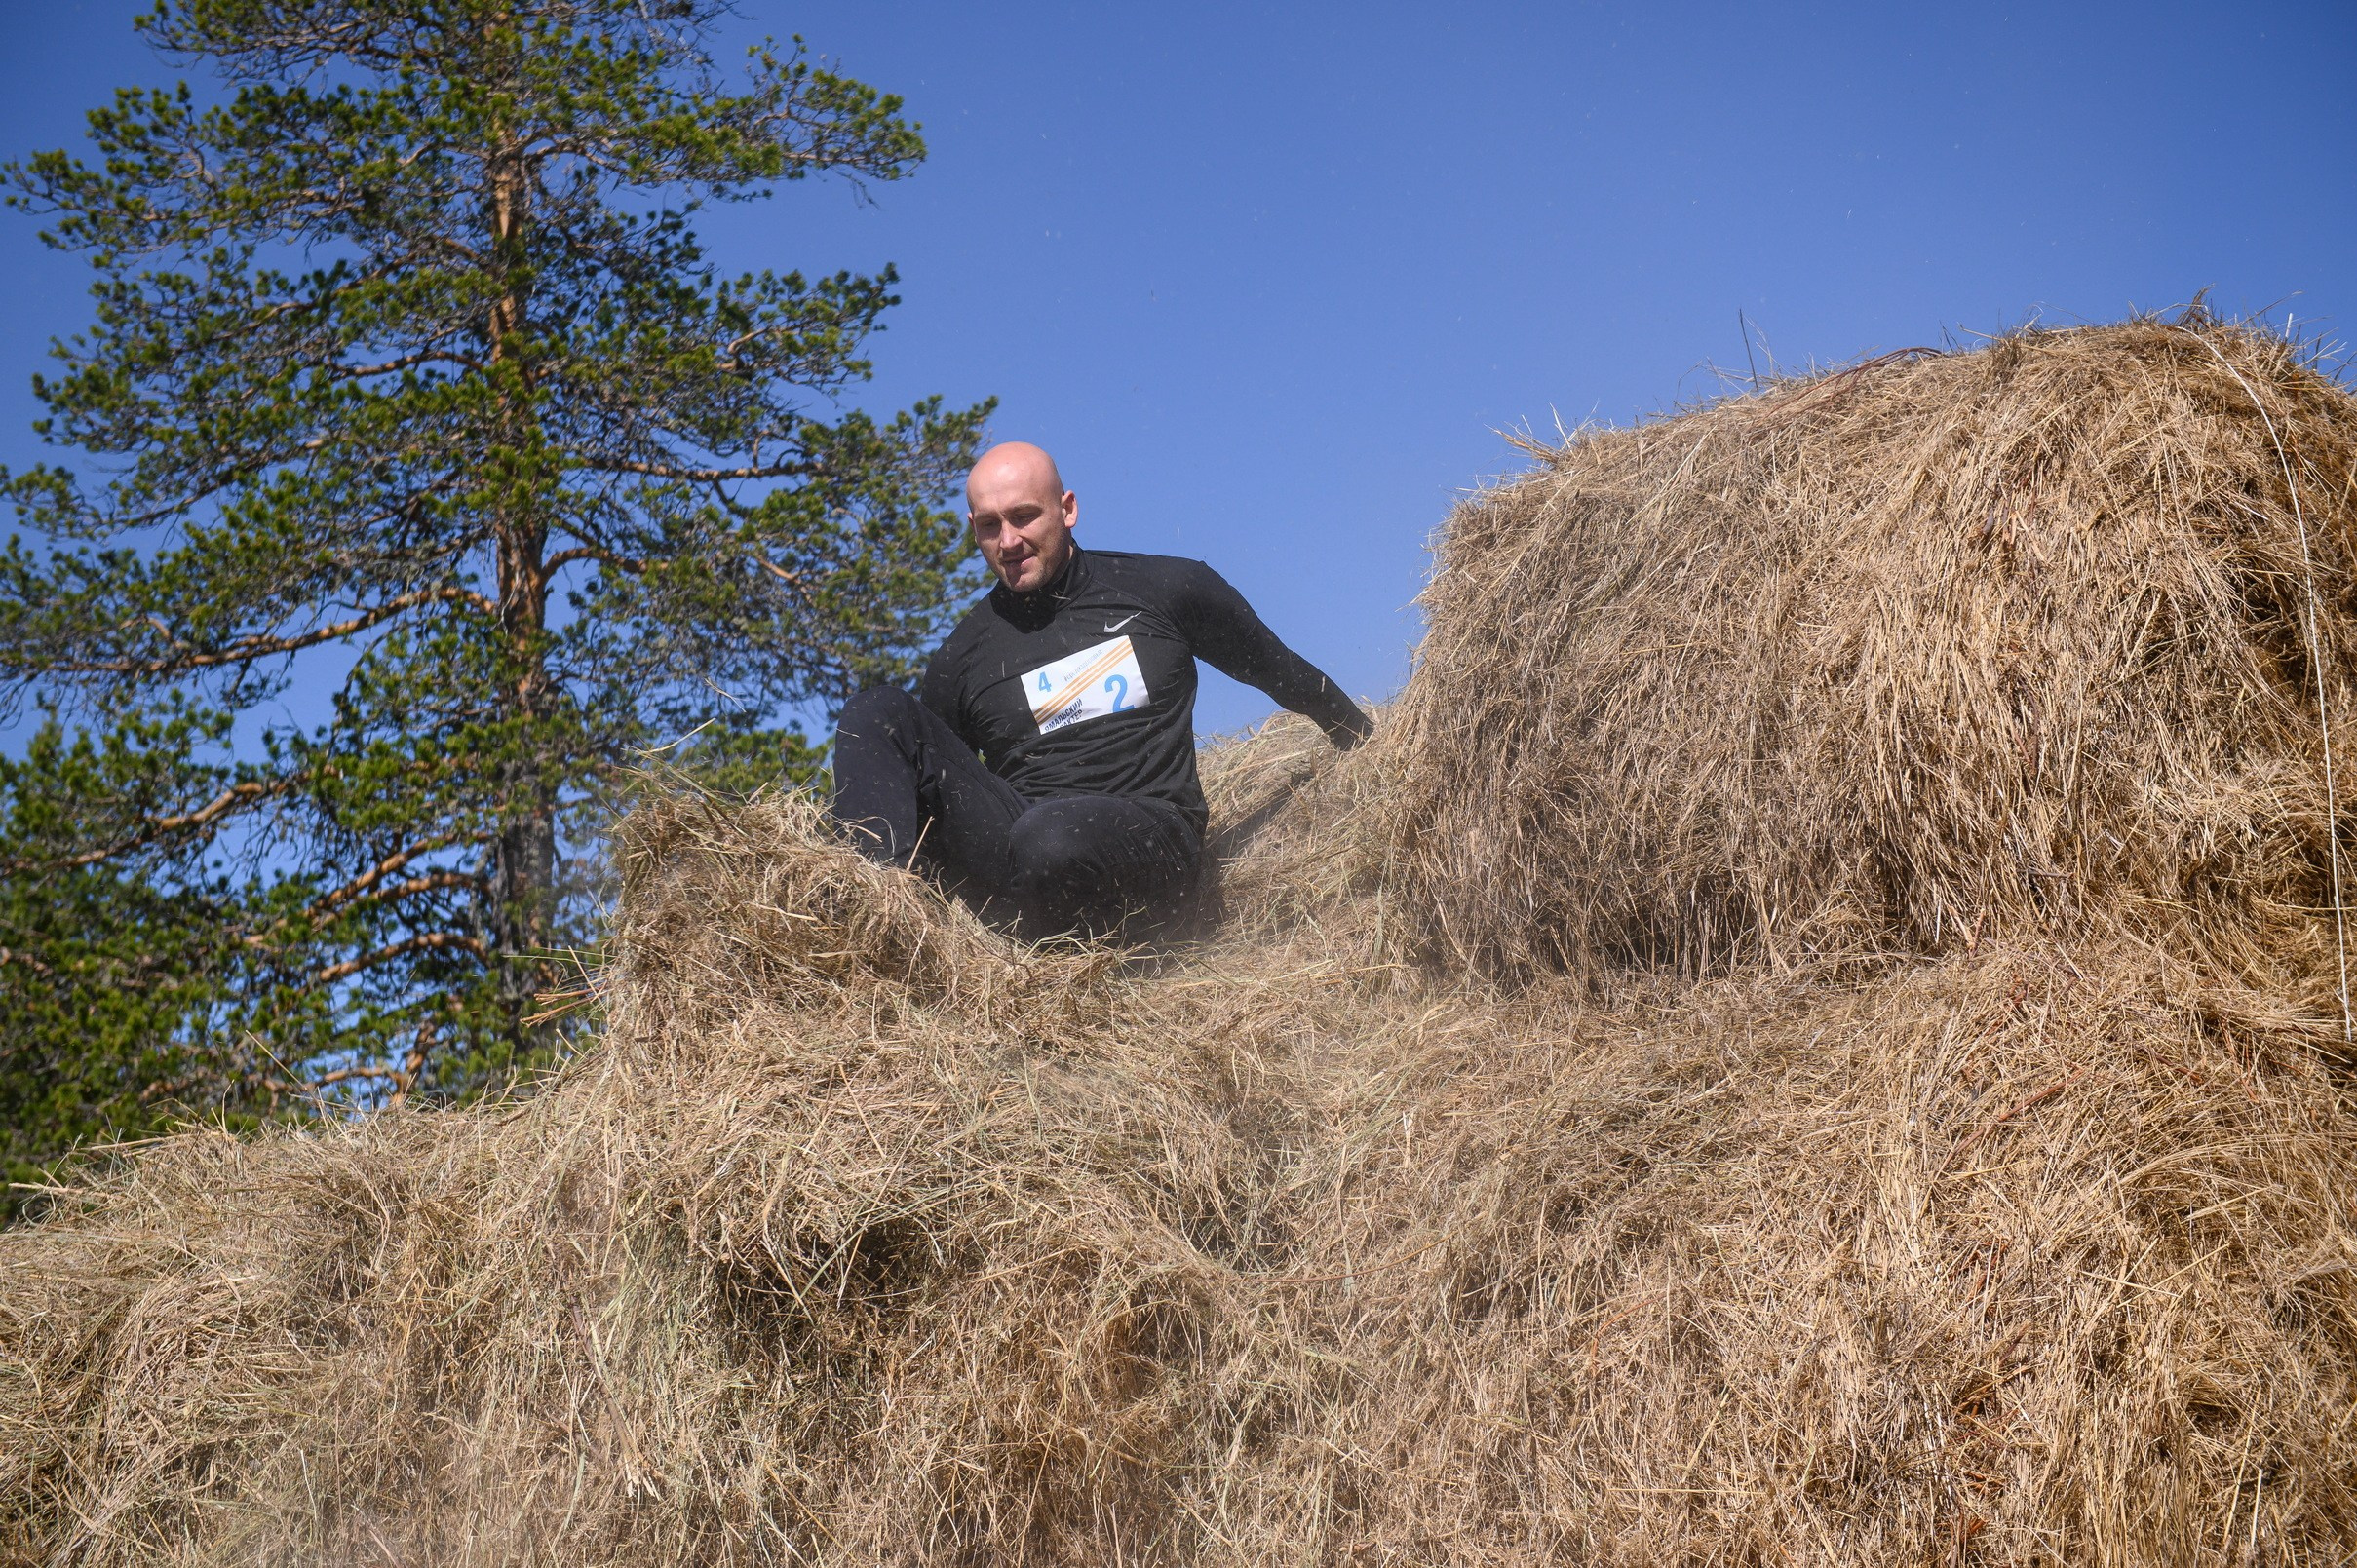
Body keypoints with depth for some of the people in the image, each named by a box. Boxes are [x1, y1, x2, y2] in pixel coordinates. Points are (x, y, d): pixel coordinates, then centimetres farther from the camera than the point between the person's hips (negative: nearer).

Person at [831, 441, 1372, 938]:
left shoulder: (1165, 590, 8)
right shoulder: (962, 657, 13)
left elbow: (1282, 673, 22)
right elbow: (925, 782, 22)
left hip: (1148, 842, -3)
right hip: (1005, 846, 3)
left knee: (1051, 838, -41)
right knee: (879, 711, -14)